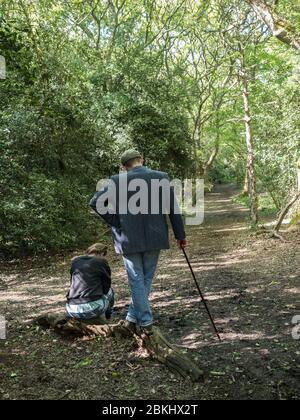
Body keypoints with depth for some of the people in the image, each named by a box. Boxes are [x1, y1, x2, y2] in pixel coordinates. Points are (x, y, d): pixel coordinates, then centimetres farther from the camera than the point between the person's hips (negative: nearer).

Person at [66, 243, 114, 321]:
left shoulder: (75, 261, 15)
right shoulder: (102, 262, 4)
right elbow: (106, 287, 10)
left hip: (71, 310, 5)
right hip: (92, 308, -5)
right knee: (109, 291, 27)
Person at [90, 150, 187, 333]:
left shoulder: (117, 181, -5)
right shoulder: (162, 177, -3)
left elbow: (95, 202, -8)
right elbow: (173, 208, -3)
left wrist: (115, 222, 0)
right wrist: (180, 235, 5)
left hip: (129, 239, -1)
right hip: (155, 238, 2)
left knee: (137, 280, 10)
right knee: (147, 279, 17)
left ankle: (146, 322, 14)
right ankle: (133, 318, 26)